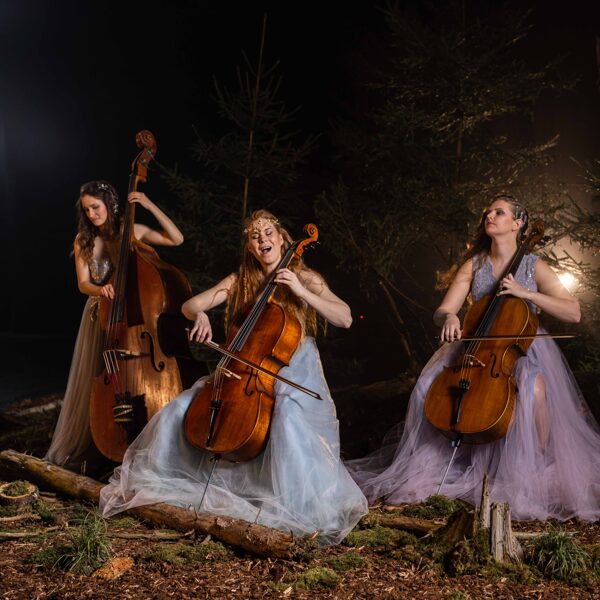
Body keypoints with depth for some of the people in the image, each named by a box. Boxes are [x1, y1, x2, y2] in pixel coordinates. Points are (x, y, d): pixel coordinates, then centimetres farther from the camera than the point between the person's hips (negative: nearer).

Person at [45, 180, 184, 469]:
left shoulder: (134, 232, -3)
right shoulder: (83, 241, 1)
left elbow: (176, 239, -9)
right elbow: (83, 284, -4)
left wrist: (150, 206, -16)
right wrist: (100, 289, -28)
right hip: (99, 316, 1)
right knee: (94, 382, 6)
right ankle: (87, 446, 20)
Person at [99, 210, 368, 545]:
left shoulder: (305, 278, -1)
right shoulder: (239, 282, 10)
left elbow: (345, 318, -13)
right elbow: (189, 305, 7)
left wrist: (301, 292, -22)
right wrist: (201, 315, -17)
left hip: (294, 373, -4)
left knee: (288, 419, -39)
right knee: (180, 410, -11)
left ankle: (303, 509, -23)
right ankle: (159, 481, 10)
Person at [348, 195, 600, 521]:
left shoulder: (534, 268, -2)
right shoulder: (473, 266, 6)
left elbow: (573, 312, -10)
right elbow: (441, 312, 1)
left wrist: (525, 293, -20)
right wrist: (449, 317, -25)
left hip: (522, 345, -3)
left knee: (534, 389, -36)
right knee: (429, 385, -21)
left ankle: (539, 469, -16)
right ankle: (429, 462, -4)